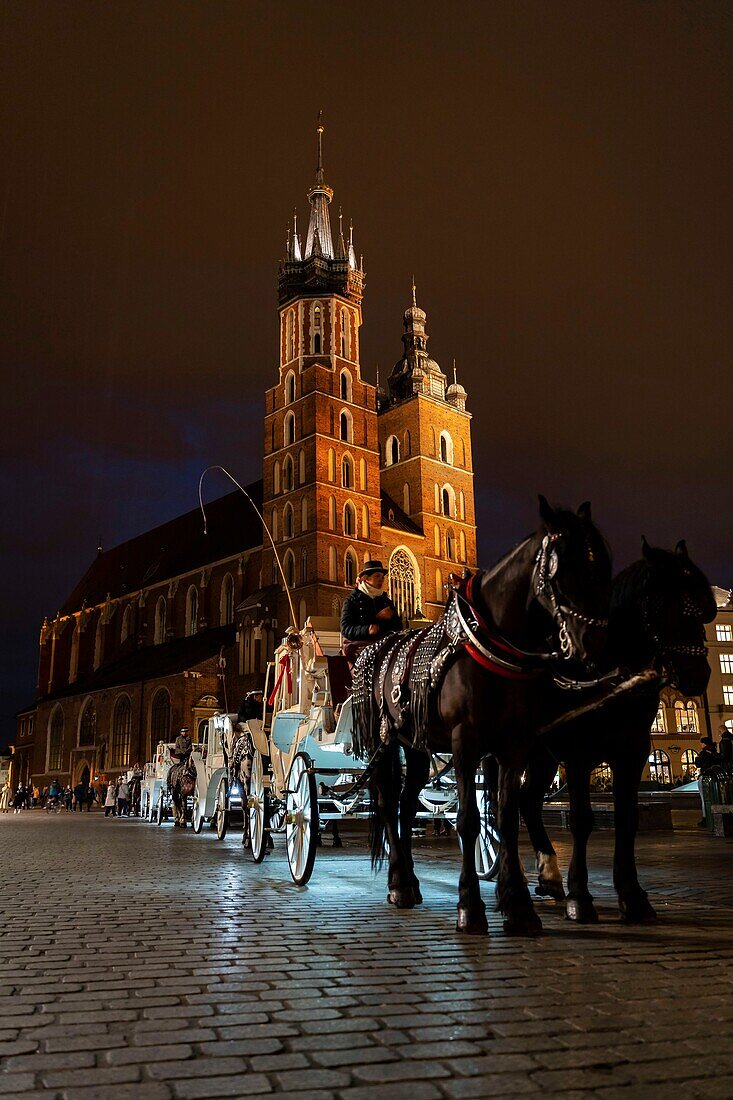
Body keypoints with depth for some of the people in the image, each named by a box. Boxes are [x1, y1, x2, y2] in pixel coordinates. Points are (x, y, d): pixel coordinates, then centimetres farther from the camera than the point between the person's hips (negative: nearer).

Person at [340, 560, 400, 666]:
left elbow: (398, 628, 23)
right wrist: (367, 630, -22)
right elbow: (345, 629, -4)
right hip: (358, 644, -4)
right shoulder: (352, 600, 10)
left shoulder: (386, 601, 25)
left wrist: (391, 617, -1)